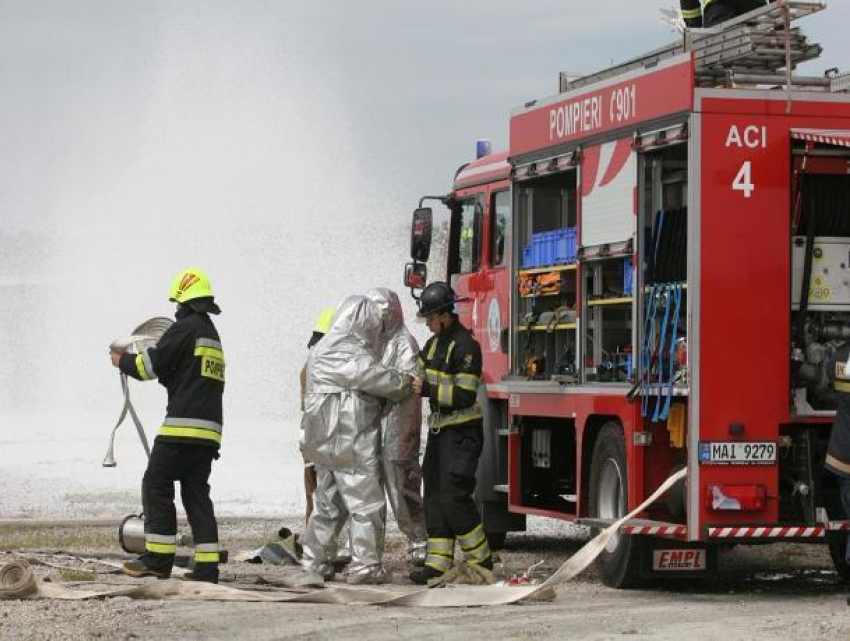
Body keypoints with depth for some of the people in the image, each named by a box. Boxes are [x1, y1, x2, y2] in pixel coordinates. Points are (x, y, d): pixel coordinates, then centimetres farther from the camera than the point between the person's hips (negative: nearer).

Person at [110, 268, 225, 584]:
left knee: (156, 484, -2)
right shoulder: (213, 336, 22)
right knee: (196, 492, 8)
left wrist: (122, 361, 9)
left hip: (183, 426, -8)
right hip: (210, 430, 8)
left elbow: (151, 365, -7)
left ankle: (159, 558, -5)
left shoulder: (185, 328, -6)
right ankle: (207, 566, 1)